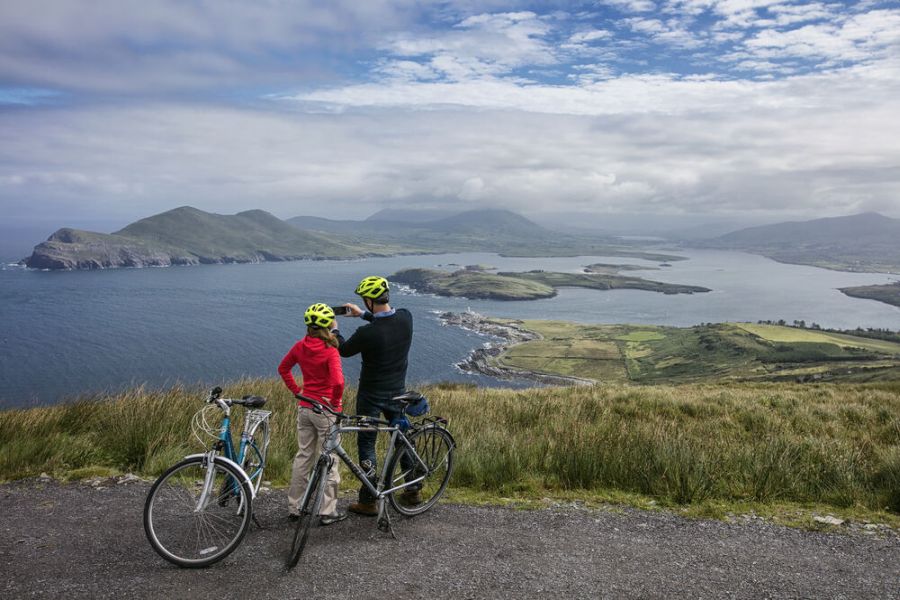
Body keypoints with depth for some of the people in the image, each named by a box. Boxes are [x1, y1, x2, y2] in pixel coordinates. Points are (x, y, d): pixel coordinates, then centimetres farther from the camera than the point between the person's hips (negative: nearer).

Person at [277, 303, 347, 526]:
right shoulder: (330, 351, -18)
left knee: (303, 456, 17)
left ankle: (293, 507, 25)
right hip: (325, 410, -6)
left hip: (304, 408, 6)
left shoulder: (300, 346, 1)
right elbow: (338, 382, -29)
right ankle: (327, 512, 12)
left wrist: (297, 391, 13)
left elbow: (283, 368, 14)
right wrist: (336, 402, -12)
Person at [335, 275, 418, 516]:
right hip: (397, 392, 5)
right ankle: (413, 491, 30)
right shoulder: (406, 317, -11)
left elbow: (344, 350, -6)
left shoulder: (367, 333, -26)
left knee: (366, 444, 8)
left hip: (371, 395, -5)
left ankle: (368, 501, 15)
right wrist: (362, 314, 18)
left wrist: (333, 329, 11)